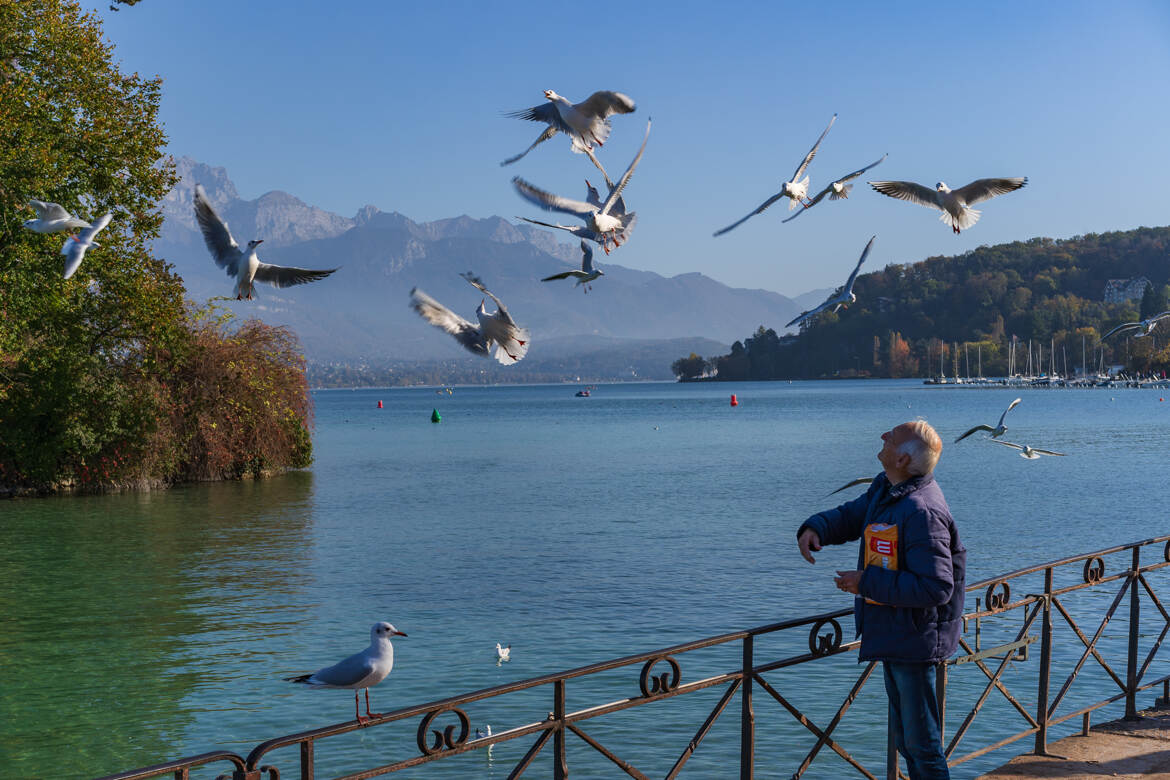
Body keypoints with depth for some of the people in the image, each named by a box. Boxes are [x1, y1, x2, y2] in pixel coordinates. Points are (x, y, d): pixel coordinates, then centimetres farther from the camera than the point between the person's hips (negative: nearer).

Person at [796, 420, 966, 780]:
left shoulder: (922, 512, -28)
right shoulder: (885, 488, 3)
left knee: (922, 742, 3)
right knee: (903, 735, 24)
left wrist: (867, 583, -26)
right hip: (892, 634, 10)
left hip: (913, 639, -10)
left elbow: (936, 587, -31)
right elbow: (851, 515, 18)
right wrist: (814, 529, -4)